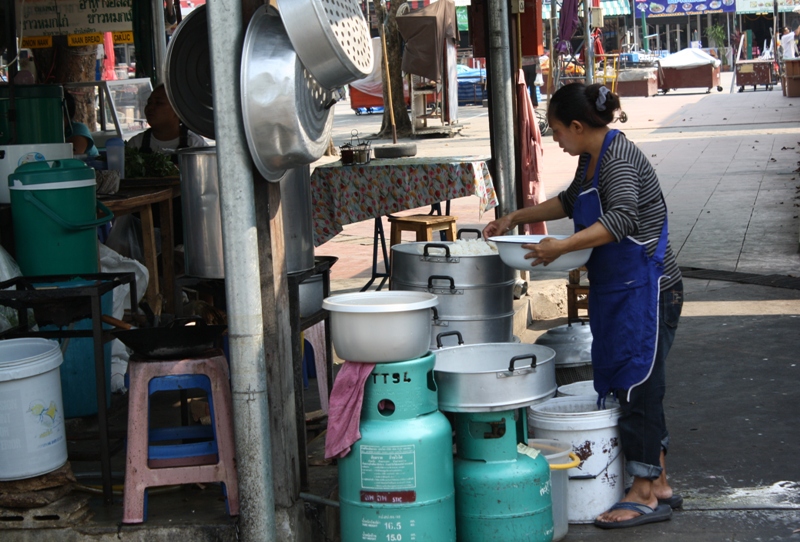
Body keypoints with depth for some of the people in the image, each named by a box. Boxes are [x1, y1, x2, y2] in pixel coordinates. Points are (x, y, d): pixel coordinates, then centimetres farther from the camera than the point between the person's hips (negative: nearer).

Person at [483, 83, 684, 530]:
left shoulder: (619, 158, -17)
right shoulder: (593, 159, 14)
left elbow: (621, 218, -30)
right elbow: (570, 202, 32)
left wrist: (563, 247, -33)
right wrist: (514, 219, 31)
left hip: (646, 290, -10)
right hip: (616, 291, 10)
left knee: (638, 385, -6)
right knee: (622, 384, 11)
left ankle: (646, 494, 1)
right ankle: (659, 485, 20)